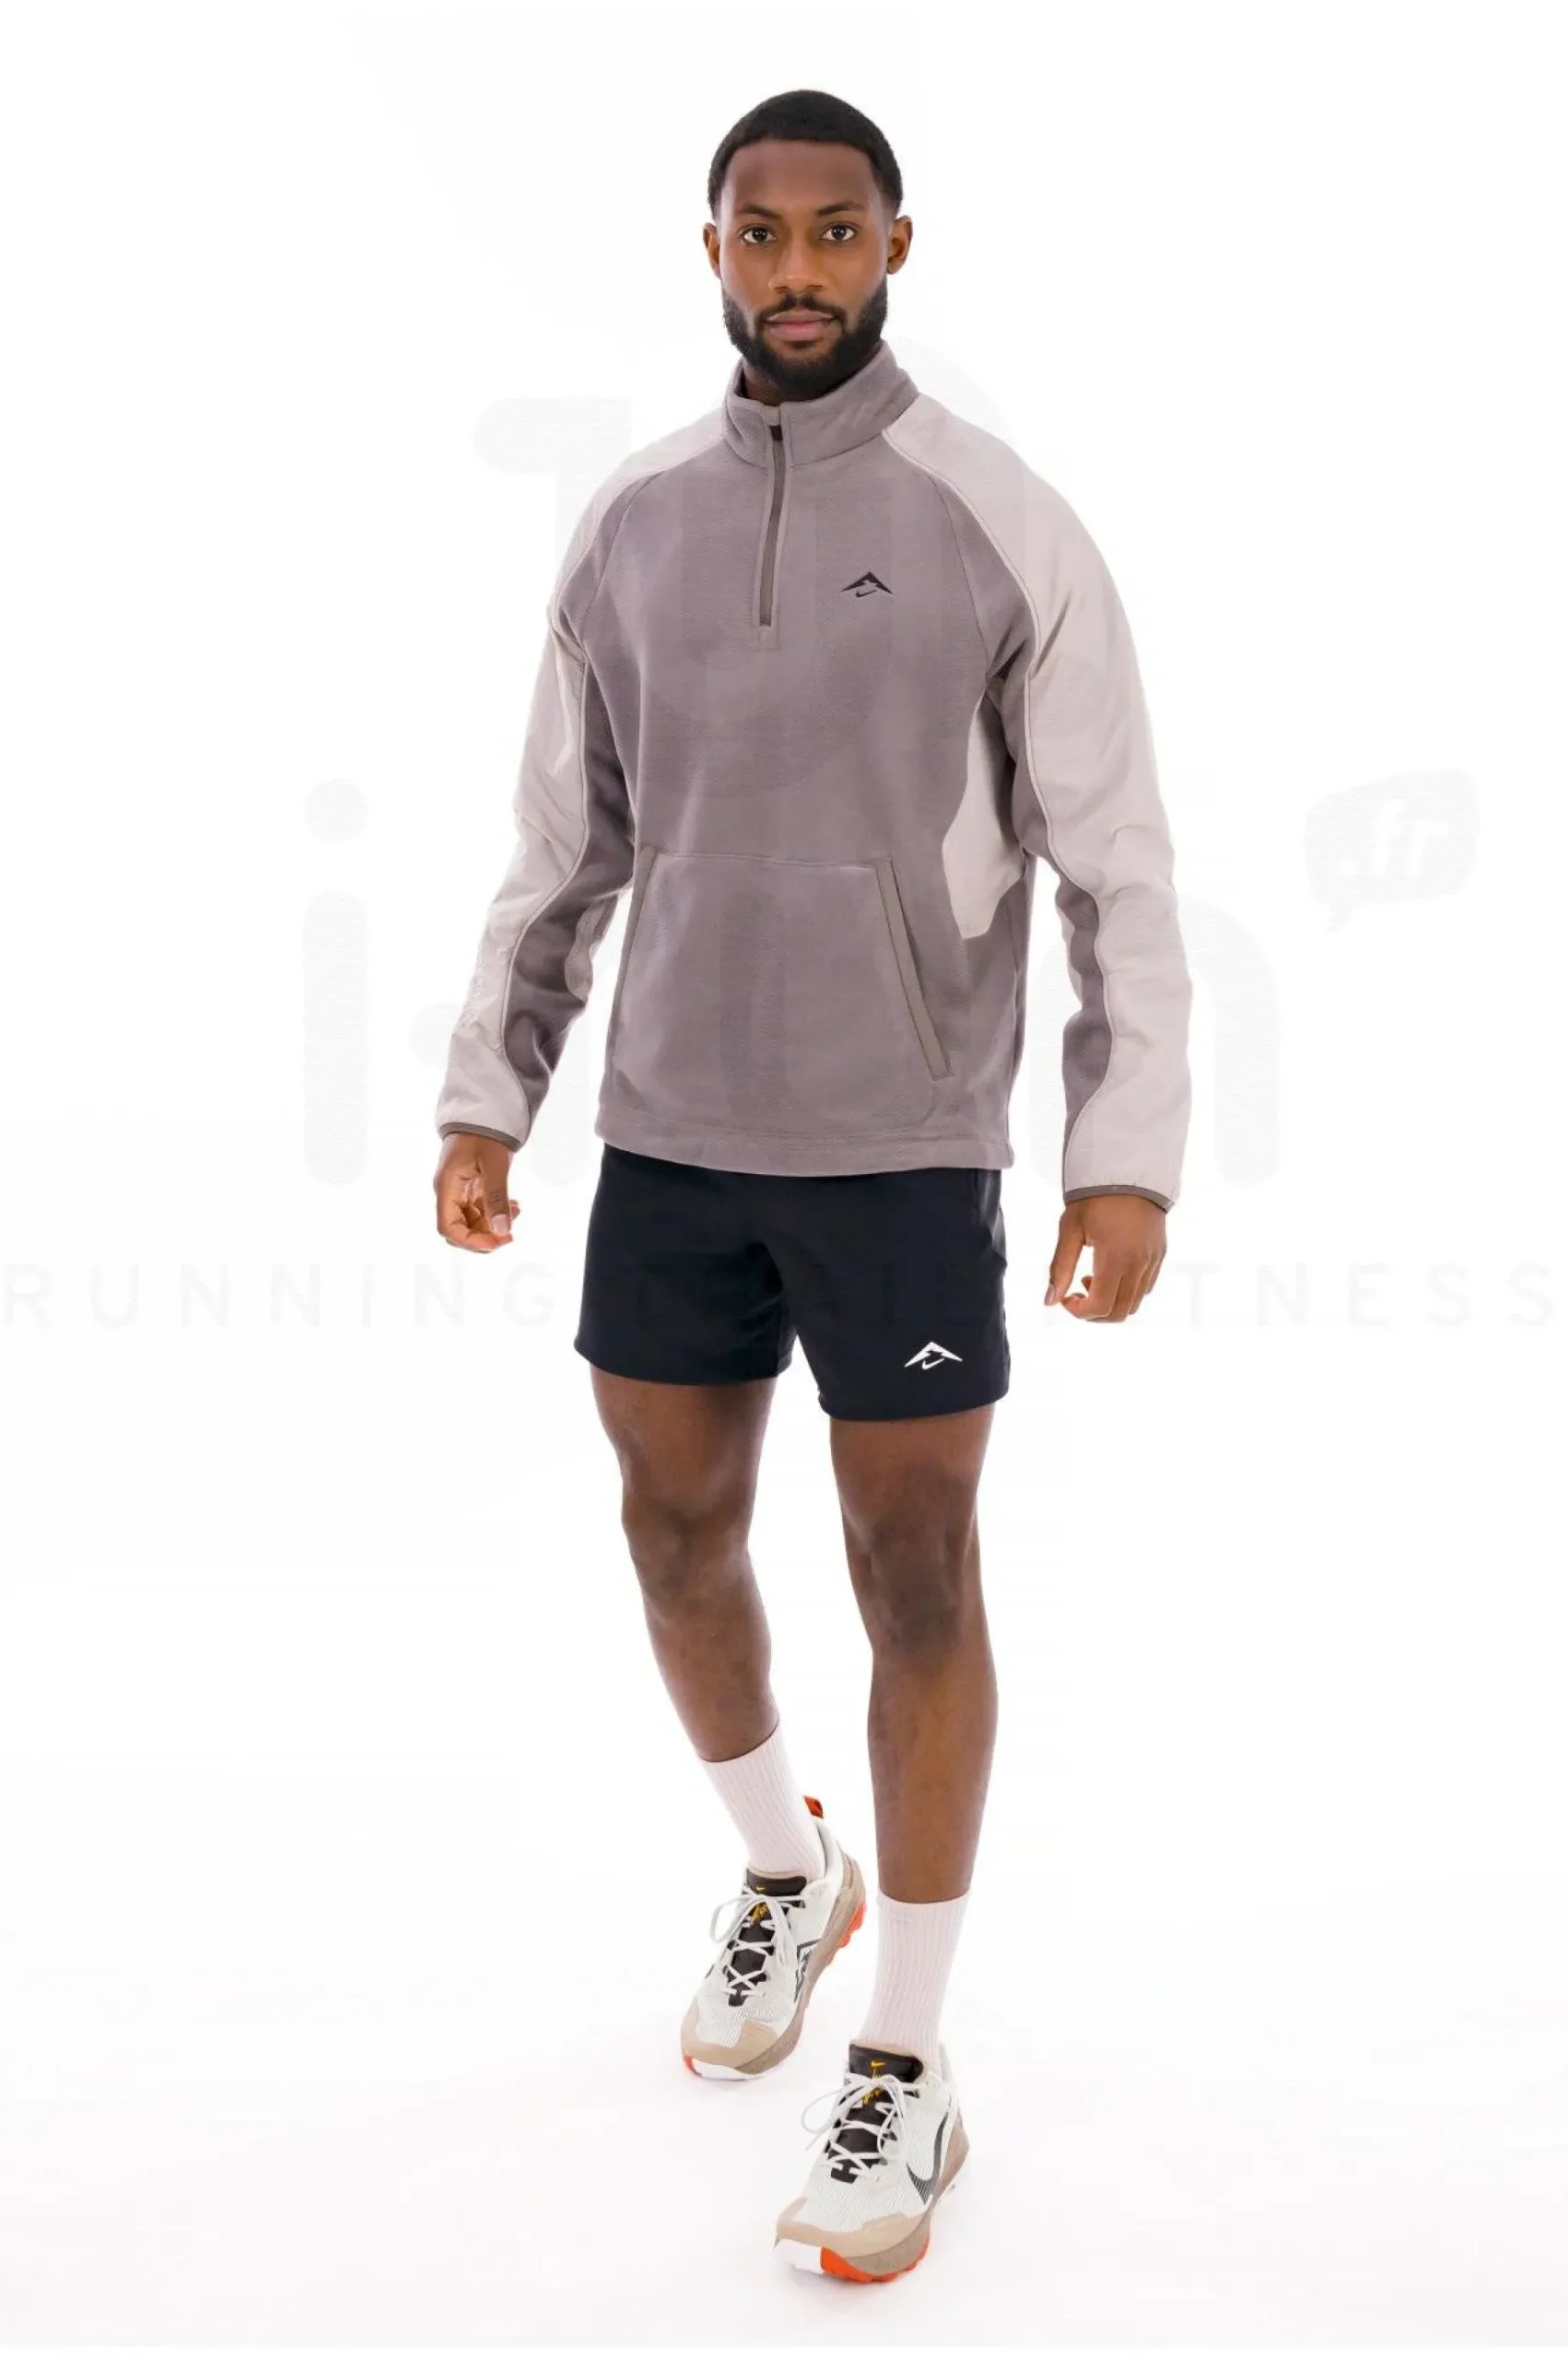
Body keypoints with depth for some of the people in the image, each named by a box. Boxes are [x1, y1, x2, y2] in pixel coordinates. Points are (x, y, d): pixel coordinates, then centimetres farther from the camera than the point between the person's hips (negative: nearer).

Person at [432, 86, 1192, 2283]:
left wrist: (1133, 1159, -12)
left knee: (917, 1575, 0)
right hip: (671, 1134, 4)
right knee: (680, 1538, 12)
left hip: (906, 1149, -4)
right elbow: (563, 849, 12)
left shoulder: (1007, 526, -6)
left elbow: (1117, 868, -6)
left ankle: (903, 2077, 12)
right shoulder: (628, 527, 6)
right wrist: (485, 1101, 8)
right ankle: (787, 1874, 40)